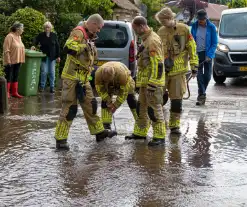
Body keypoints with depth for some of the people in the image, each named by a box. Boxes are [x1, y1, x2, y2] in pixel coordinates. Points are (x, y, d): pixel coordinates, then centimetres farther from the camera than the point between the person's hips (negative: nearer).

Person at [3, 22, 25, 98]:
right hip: (11, 62, -8)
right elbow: (6, 50, -16)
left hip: (17, 61, 8)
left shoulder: (19, 37, 12)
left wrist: (21, 60, 12)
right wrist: (8, 61, -20)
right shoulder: (10, 36, -13)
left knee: (15, 77, 12)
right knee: (8, 77, -1)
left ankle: (14, 92, 18)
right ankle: (6, 93, 5)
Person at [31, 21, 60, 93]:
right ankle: (42, 86, 7)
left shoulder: (54, 35, 3)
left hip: (52, 57, 1)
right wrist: (33, 46, -29)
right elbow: (36, 41, -5)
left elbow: (57, 46, 5)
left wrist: (58, 56, 3)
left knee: (52, 72, 2)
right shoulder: (41, 35, -1)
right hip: (44, 56, -1)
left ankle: (52, 87, 9)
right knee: (44, 71, -4)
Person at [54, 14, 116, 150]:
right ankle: (60, 139, -2)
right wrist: (85, 47, -20)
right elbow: (68, 47, -28)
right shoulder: (79, 32, -13)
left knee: (90, 105, 16)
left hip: (83, 78, 10)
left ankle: (99, 131, 28)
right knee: (69, 107, -7)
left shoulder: (87, 36, 18)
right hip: (72, 77, -10)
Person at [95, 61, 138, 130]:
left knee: (131, 100, -10)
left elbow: (124, 91, -33)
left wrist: (116, 104, -29)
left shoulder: (122, 73, -45)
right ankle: (106, 124, -6)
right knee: (105, 101, -11)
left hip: (126, 81, -3)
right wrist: (108, 101, -24)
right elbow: (99, 89, -21)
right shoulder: (99, 73, -37)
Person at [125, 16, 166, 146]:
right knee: (141, 106, 16)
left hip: (152, 81, -10)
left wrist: (153, 83, -24)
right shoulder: (146, 39, 16)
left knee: (154, 108, -7)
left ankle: (160, 136, -2)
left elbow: (158, 64, -23)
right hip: (145, 81, 10)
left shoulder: (153, 41, -18)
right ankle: (140, 132, 26)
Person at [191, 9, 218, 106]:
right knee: (199, 75, -4)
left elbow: (214, 43, -4)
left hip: (207, 54, -1)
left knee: (207, 76, 3)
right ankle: (202, 95, -3)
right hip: (197, 53, 1)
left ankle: (201, 94, 22)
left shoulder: (211, 27, -6)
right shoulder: (194, 26, 1)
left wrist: (209, 55, -13)